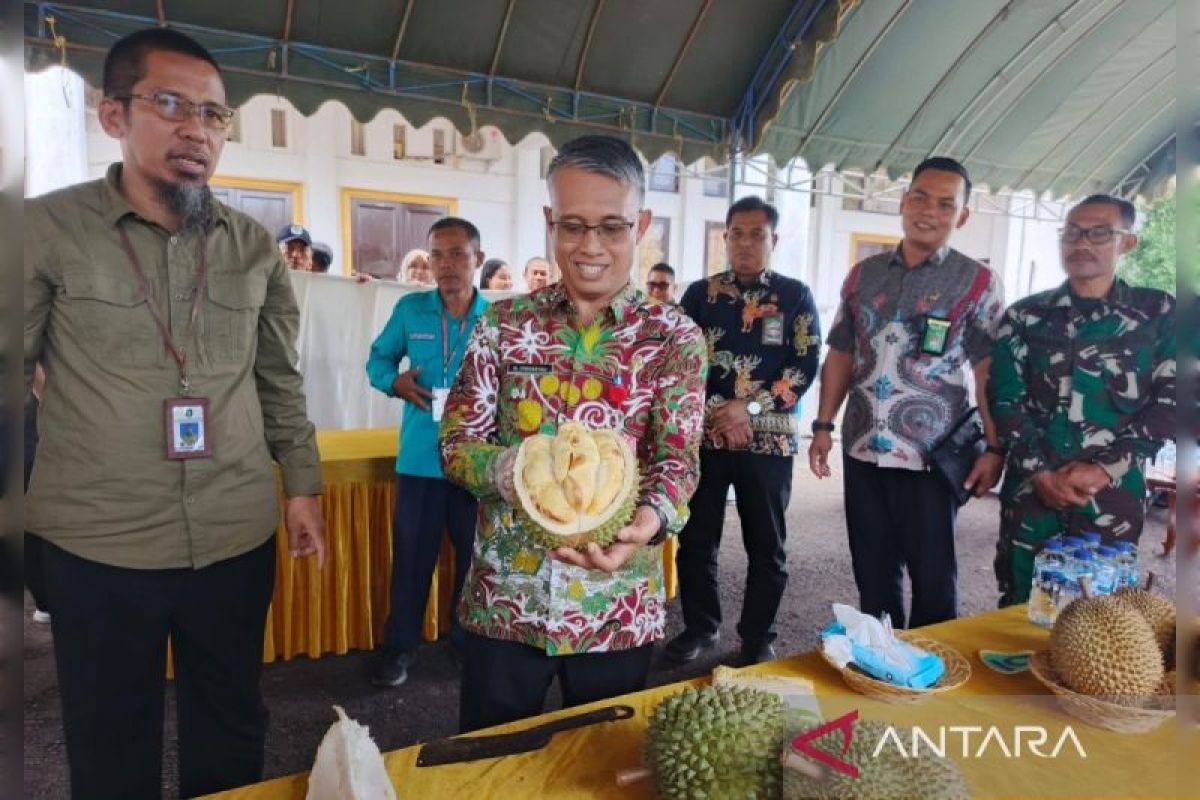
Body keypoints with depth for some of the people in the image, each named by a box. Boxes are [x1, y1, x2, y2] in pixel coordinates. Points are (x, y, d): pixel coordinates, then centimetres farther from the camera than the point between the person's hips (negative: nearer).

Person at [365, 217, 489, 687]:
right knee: (411, 555, 9)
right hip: (420, 458, 0)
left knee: (475, 554, 15)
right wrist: (395, 381, -10)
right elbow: (378, 358, 11)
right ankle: (399, 645, 27)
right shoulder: (410, 310, 0)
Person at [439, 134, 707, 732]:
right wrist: (508, 468, -25)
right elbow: (455, 444, -3)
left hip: (618, 609, 0)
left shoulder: (674, 338, -4)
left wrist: (649, 520, -33)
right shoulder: (503, 323, 0)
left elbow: (679, 460, -10)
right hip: (503, 599, 1)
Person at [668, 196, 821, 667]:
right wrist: (717, 416, -9)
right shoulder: (700, 293, 7)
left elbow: (806, 365, -3)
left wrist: (750, 407, -13)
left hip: (769, 439, -1)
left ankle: (759, 637, 25)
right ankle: (700, 625, 28)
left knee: (766, 544, 8)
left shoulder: (795, 296, 4)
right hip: (704, 434, 1)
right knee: (696, 537, 9)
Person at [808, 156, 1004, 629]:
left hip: (930, 455, -4)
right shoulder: (863, 275, 9)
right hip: (861, 449, 4)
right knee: (872, 573, 14)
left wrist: (994, 448, -10)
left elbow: (988, 372, -4)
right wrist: (823, 425, 6)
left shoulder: (977, 282, -1)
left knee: (933, 576, 7)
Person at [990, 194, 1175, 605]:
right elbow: (1005, 399, 0)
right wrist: (1040, 472, -10)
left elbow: (1170, 404, -2)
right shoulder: (1025, 316, 6)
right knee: (1020, 612, 9)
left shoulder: (1159, 313, 5)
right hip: (1031, 493, 1)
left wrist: (1104, 469, -12)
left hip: (1113, 497, 0)